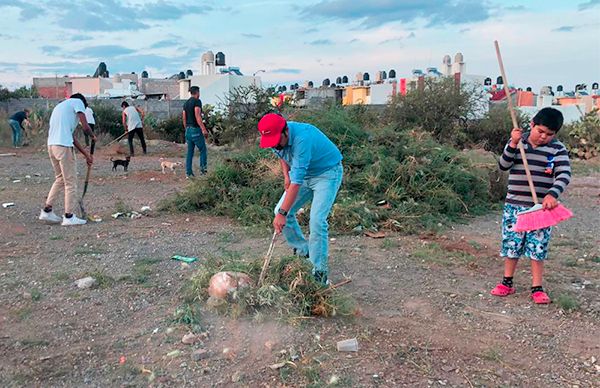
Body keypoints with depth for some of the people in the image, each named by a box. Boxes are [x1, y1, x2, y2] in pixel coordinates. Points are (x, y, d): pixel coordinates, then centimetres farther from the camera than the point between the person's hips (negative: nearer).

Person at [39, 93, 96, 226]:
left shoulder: (60, 106, 29)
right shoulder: (78, 102, 5)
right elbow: (85, 126, -7)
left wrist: (86, 154, 25)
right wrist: (93, 136, 15)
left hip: (51, 145, 8)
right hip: (63, 146, -8)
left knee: (60, 179, 22)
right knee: (71, 182, 1)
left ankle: (47, 211, 23)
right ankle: (69, 217, 5)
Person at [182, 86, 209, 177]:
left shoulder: (186, 103, 15)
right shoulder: (197, 101, -9)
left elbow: (184, 119, 16)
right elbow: (197, 116, -20)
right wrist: (204, 129, -24)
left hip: (188, 129, 8)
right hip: (196, 129, -8)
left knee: (190, 151, 10)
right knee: (203, 150, 3)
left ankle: (188, 172, 10)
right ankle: (203, 169, 2)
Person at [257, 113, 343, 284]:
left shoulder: (302, 138, -37)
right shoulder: (277, 137, -11)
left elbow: (297, 181, -39)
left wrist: (282, 213, -38)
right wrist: (286, 175, -1)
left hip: (327, 172, -8)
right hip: (304, 173, 8)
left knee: (317, 220, -20)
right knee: (281, 211, 1)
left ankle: (320, 270, -5)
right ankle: (303, 250, 20)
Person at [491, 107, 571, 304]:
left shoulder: (558, 149, -3)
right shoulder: (517, 142, 3)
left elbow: (564, 175, -13)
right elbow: (503, 165, -6)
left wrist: (552, 194, -30)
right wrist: (513, 144, -19)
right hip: (514, 205, 2)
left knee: (537, 248, 3)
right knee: (511, 244, 8)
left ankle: (537, 288, 16)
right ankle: (507, 283, 23)